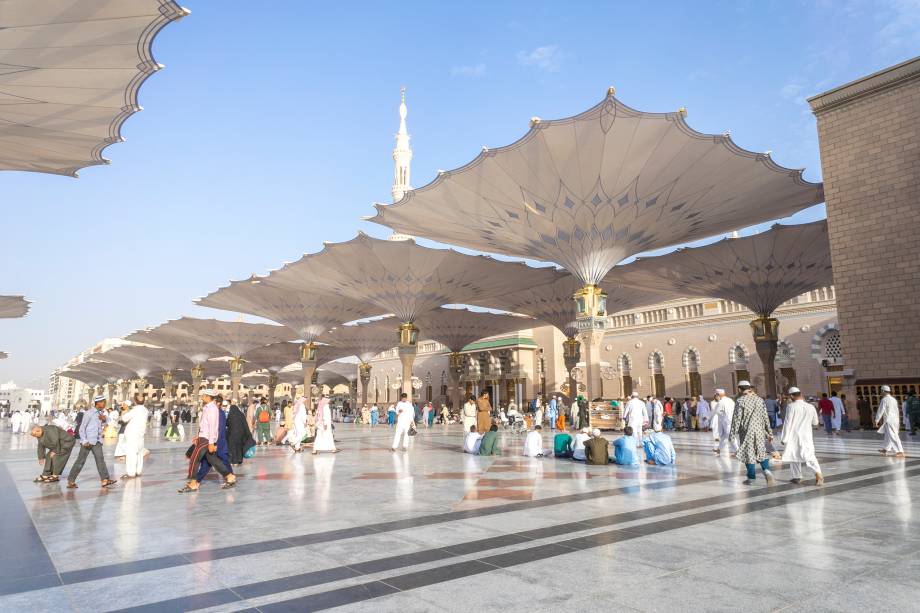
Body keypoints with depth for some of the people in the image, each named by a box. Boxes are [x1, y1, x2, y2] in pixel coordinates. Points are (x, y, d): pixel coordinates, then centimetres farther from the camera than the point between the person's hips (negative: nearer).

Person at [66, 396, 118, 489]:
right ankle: (71, 481, 10)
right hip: (88, 441, -6)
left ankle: (105, 480, -9)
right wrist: (84, 441, -15)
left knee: (100, 459, -4)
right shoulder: (89, 413, -9)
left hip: (97, 441, 6)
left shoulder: (101, 412, 12)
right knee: (81, 461, -1)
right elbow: (82, 428, -8)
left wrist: (104, 420, 1)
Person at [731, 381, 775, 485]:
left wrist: (733, 433, -5)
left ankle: (751, 477, 11)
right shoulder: (760, 399, 5)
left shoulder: (740, 401, -9)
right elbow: (765, 417, 8)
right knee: (761, 452, 14)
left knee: (748, 454, 5)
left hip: (746, 431, -4)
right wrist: (769, 432, 14)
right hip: (760, 430, 4)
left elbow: (737, 418, -11)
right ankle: (766, 470, -8)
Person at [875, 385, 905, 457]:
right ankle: (886, 449, 29)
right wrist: (898, 421, 26)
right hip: (895, 419, 9)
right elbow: (897, 411, 18)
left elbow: (880, 411, -12)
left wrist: (876, 420, -6)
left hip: (889, 420, -9)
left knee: (893, 436, -8)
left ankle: (900, 452, -10)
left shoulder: (884, 400, -13)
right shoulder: (894, 399, 12)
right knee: (888, 435, 19)